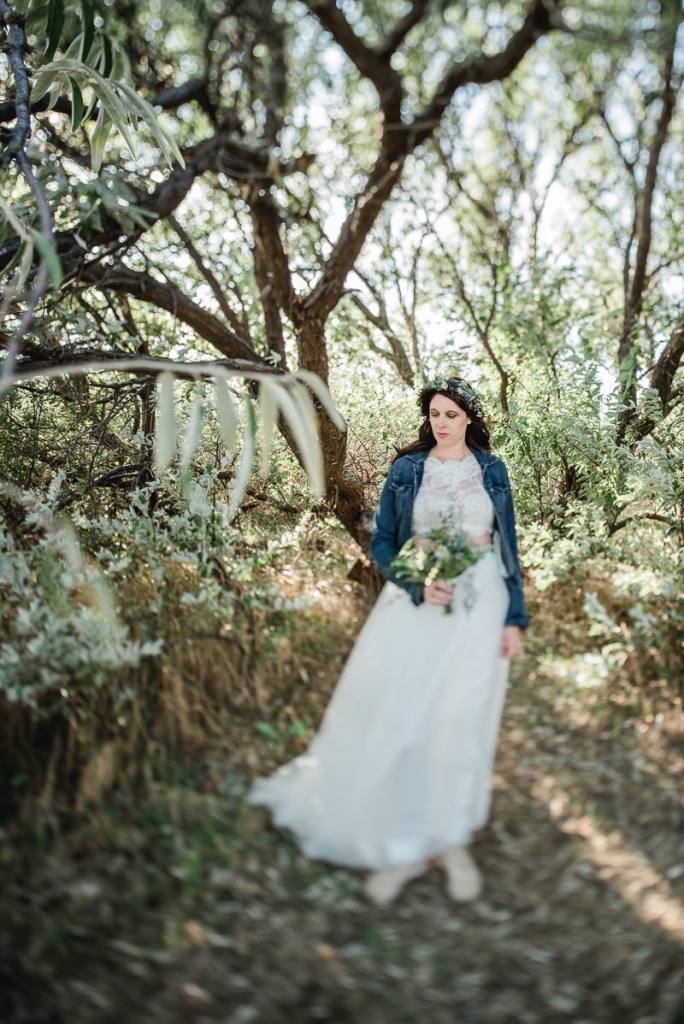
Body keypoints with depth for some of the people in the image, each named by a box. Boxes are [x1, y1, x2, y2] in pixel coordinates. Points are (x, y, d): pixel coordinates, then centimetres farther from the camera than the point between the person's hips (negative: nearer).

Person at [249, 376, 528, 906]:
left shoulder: (492, 471, 8)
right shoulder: (406, 469, 4)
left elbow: (509, 544, 9)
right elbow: (381, 543, 4)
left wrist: (515, 618, 2)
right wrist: (418, 584, -14)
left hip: (479, 606, 1)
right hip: (417, 603, 0)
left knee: (461, 719, -2)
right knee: (400, 716, -4)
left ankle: (451, 840, 17)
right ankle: (404, 844, 11)